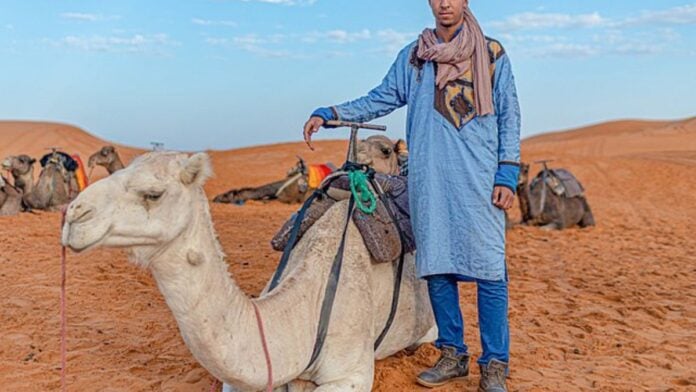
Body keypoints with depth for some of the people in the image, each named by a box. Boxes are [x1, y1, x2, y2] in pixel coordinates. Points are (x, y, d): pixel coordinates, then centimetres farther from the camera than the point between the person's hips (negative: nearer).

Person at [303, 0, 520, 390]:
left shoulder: (492, 54, 7)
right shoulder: (413, 57, 14)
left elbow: (509, 117, 6)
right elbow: (381, 99, 17)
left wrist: (507, 176, -2)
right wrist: (329, 114, 5)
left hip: (478, 181, -2)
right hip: (428, 181, 3)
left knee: (488, 271, -5)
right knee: (436, 267, 5)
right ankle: (452, 356, 20)